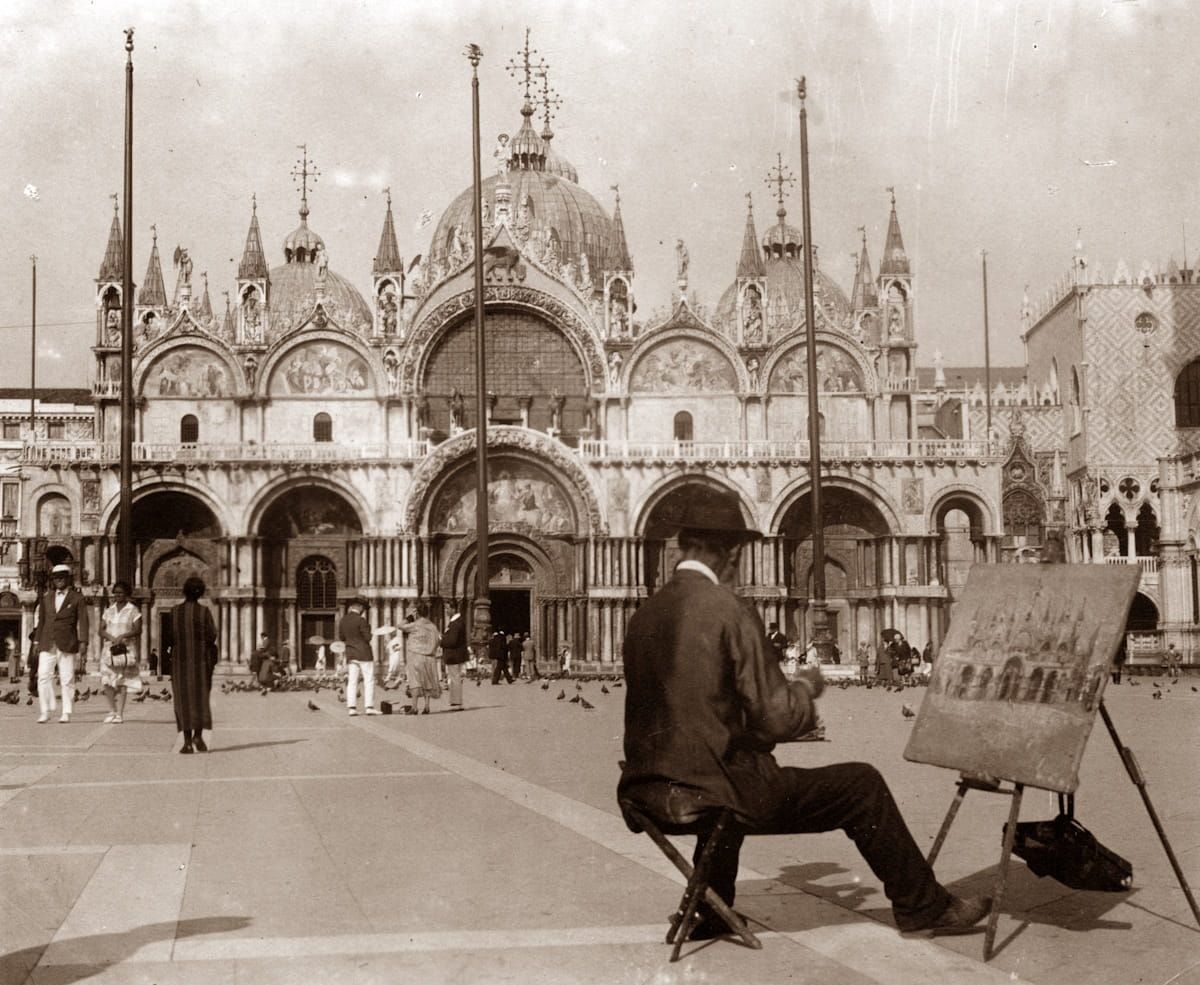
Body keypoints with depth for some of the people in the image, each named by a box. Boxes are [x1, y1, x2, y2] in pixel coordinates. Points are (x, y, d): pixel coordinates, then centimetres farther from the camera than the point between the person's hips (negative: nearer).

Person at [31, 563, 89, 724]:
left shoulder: (77, 598, 3)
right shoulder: (46, 597, 15)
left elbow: (82, 622, -1)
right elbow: (40, 620, 18)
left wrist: (83, 644, -8)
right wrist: (36, 641, 12)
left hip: (67, 644, -3)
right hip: (47, 644, 3)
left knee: (67, 679, -1)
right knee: (43, 676, -6)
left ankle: (67, 713, 6)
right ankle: (45, 711, 1)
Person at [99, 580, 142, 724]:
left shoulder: (133, 611, 2)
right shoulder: (109, 611, 14)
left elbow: (137, 630, -6)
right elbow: (101, 630, 7)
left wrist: (123, 636, -21)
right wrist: (111, 638, -12)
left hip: (126, 649, -3)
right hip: (109, 649, 3)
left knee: (122, 682, -5)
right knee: (107, 681, -5)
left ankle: (120, 713, -3)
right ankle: (112, 711, 8)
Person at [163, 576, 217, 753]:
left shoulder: (174, 612, -3)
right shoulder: (204, 612, -8)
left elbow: (168, 637, -1)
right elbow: (211, 637, -12)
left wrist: (166, 652, 16)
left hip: (180, 660, 1)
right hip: (201, 660, -1)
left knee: (183, 700, 4)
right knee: (201, 697, 11)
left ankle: (187, 741, -2)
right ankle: (198, 735, -2)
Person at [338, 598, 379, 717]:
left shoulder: (343, 620, 6)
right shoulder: (360, 620, -14)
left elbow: (341, 637, 15)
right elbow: (368, 637, -12)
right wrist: (367, 624, 0)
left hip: (350, 654, 6)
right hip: (364, 653, -6)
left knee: (352, 681, 5)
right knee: (369, 680, -2)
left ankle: (352, 707, 0)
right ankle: (369, 706, -7)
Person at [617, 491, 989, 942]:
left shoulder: (645, 613, 6)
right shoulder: (729, 611, -14)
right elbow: (778, 720, -16)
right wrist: (806, 686, 5)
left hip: (647, 793, 8)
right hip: (709, 792, -8)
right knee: (862, 785, 6)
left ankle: (712, 913, 44)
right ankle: (922, 905, 20)